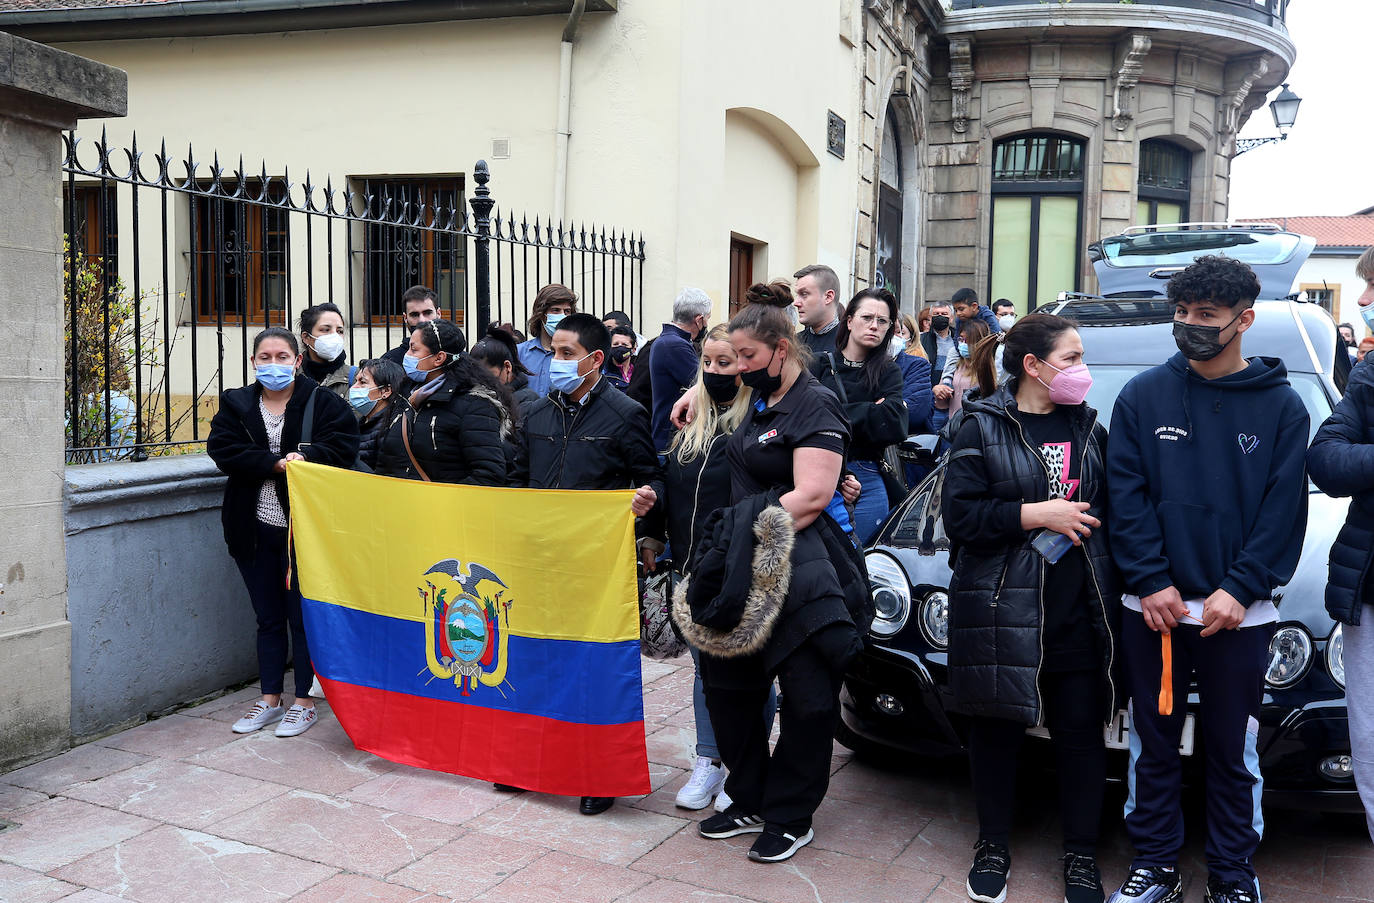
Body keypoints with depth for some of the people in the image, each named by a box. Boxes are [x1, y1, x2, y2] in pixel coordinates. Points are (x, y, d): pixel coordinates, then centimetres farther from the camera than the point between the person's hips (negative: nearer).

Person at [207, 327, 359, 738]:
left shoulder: (323, 402, -1)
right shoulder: (235, 405, 8)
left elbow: (343, 445, -12)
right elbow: (222, 448, -8)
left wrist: (305, 457, -27)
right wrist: (275, 463, -19)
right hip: (255, 530, 4)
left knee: (303, 616, 4)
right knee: (268, 618, 14)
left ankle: (305, 701, 16)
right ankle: (270, 699, 25)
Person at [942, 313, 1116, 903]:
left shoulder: (1087, 425, 11)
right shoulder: (982, 426, -2)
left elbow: (1106, 502, 20)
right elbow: (960, 516, -11)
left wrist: (1085, 520, 1)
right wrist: (1037, 514, -16)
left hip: (1079, 609, 3)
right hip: (1002, 606, -3)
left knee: (1082, 732, 7)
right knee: (998, 728, 9)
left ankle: (1081, 855, 25)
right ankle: (993, 847, 28)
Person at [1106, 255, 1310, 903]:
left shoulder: (1281, 406, 2)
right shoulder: (1142, 397, 4)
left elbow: (1285, 509, -2)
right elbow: (1125, 494, -1)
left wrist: (1239, 589, -11)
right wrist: (1150, 580, -10)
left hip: (1240, 612, -1)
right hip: (1152, 606, 1)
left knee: (1232, 751, 9)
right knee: (1152, 744, 11)